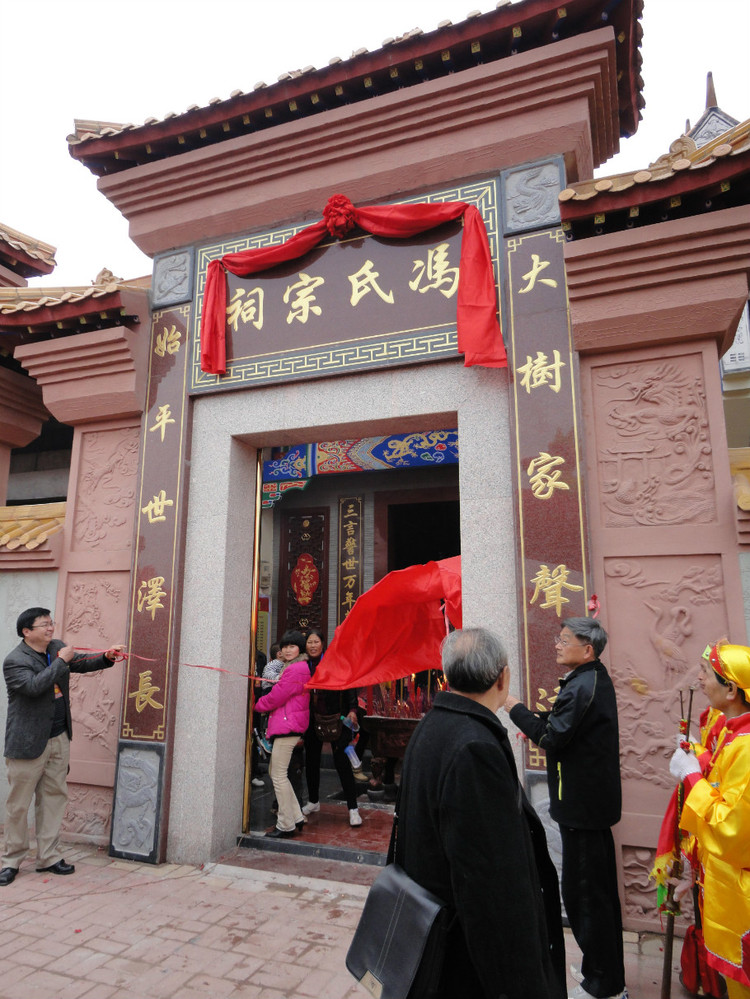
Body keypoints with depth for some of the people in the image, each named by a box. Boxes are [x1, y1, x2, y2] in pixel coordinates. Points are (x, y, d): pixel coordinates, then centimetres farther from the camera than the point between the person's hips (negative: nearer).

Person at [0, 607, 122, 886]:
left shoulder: (57, 647, 6)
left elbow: (80, 663, 15)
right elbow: (34, 685, -29)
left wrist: (106, 658, -4)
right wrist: (61, 661, -23)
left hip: (59, 738, 7)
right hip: (28, 743, -7)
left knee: (55, 797, 11)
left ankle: (48, 857, 22)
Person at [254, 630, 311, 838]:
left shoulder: (295, 669, -16)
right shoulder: (297, 667, 18)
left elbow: (276, 697, -14)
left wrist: (257, 704, 2)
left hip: (287, 726, -11)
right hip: (286, 726, 11)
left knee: (279, 776, -4)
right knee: (276, 773, 16)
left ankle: (286, 826, 6)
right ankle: (296, 818, 23)